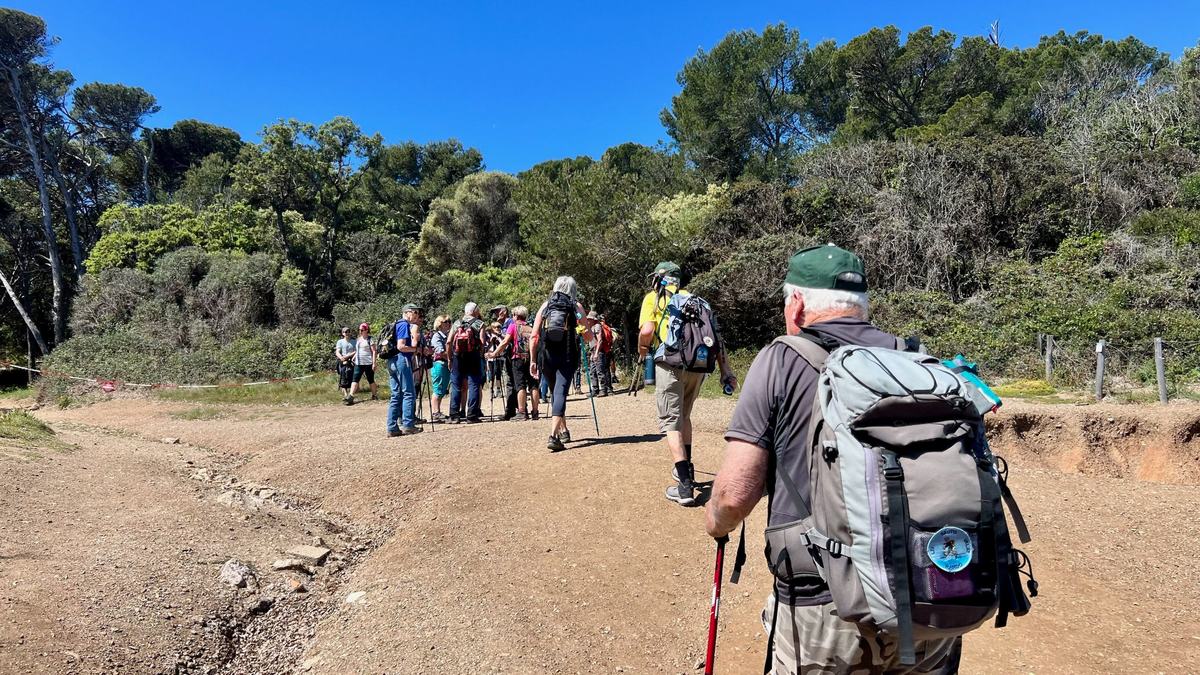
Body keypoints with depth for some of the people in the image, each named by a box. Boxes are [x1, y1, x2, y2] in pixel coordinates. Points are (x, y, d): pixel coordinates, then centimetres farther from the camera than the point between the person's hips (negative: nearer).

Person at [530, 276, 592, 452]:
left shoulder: (545, 306, 10)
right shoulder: (576, 306, 4)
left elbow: (533, 336, 4)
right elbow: (587, 337, 4)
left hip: (547, 356, 3)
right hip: (567, 357, -3)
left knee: (555, 393, 20)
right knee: (560, 393, -8)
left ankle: (563, 431, 34)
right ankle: (553, 436, -23)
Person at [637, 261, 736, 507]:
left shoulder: (653, 297, 11)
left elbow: (646, 331, -7)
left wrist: (642, 352, 14)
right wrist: (725, 370, 10)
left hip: (671, 364, -5)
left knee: (671, 422, -3)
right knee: (684, 416, 24)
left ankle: (685, 485, -12)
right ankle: (686, 468, 31)